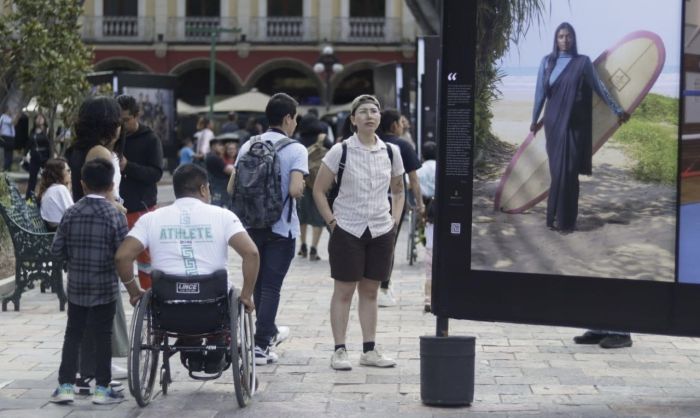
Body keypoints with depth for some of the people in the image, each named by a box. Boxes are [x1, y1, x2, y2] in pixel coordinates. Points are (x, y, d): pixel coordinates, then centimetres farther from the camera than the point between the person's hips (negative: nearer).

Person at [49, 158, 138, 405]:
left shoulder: (71, 213, -2)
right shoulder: (115, 215, -10)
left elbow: (56, 248, -1)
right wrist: (131, 286, -4)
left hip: (76, 285, 3)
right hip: (105, 287, -3)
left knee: (73, 334, 11)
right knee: (103, 336, 4)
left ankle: (65, 386, 11)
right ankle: (102, 389, 7)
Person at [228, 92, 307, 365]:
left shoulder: (248, 146, 4)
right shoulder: (295, 149, -10)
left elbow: (231, 188, 2)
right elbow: (295, 189, -22)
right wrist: (300, 189, 1)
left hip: (252, 225, 5)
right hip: (281, 227, -5)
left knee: (259, 283, 19)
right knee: (271, 286, -1)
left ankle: (269, 332, 36)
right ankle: (260, 345, -6)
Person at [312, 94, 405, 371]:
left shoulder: (391, 151, 5)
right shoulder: (341, 151, -6)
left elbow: (398, 190, 18)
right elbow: (319, 191, -1)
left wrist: (395, 220, 6)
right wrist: (332, 221, -8)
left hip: (381, 231, 4)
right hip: (347, 230, -4)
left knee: (370, 290, 10)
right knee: (344, 290, 1)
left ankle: (369, 350, 16)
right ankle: (339, 351, 5)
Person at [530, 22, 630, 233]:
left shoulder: (583, 62, 2)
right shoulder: (547, 62, 5)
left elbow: (599, 87, 5)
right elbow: (541, 92, 9)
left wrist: (618, 110, 6)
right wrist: (535, 120, 13)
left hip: (575, 123, -1)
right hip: (554, 122, 1)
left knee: (569, 170, -5)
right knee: (557, 169, -2)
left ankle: (566, 219, 0)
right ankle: (557, 217, 5)